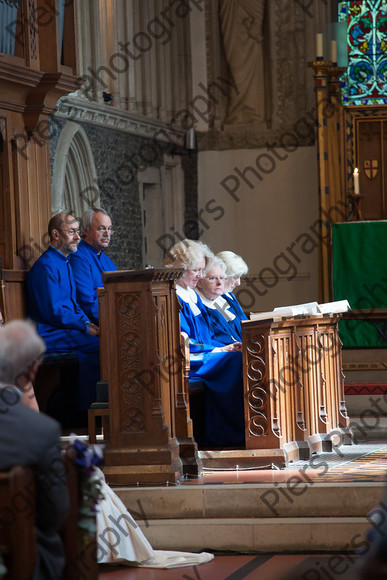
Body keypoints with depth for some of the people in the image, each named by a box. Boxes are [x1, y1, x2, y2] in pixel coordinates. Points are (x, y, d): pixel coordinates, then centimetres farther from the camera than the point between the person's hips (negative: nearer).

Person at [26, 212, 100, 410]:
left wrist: (88, 323, 4)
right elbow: (53, 311, -18)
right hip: (48, 335, -9)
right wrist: (85, 327, -14)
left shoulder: (65, 263, 19)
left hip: (64, 328, 9)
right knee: (101, 345, -22)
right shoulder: (46, 266, -14)